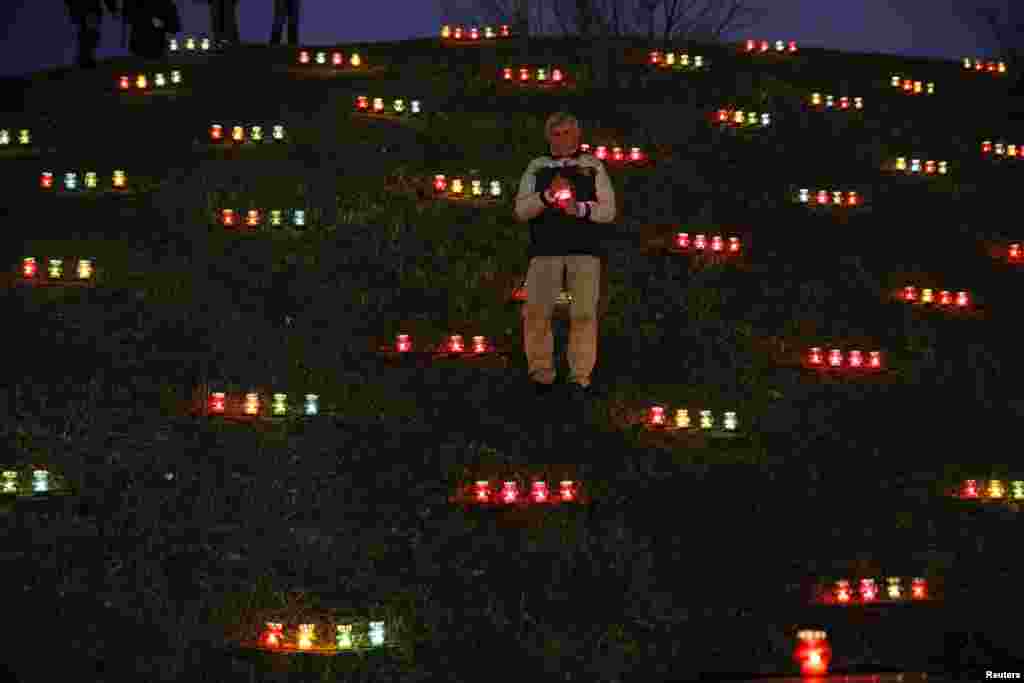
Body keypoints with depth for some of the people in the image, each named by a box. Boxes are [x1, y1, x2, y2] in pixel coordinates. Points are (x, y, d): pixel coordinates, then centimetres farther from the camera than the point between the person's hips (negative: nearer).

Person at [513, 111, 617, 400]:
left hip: (585, 249, -1)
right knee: (536, 312, -7)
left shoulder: (593, 167, 12)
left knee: (584, 314, -6)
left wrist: (581, 208, -12)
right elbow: (521, 210, 5)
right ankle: (541, 374, 7)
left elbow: (608, 210, 6)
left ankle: (580, 378, 3)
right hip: (545, 249, 1)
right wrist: (548, 195, -12)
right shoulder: (537, 168, 14)